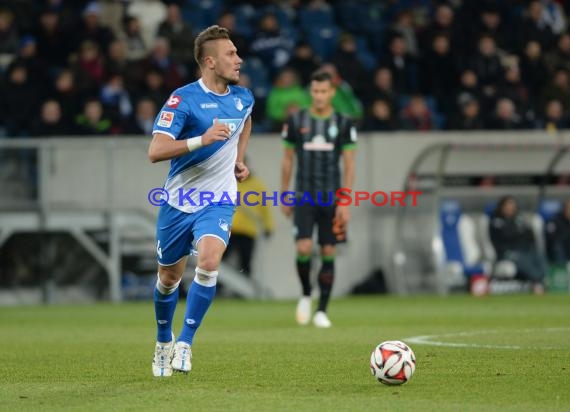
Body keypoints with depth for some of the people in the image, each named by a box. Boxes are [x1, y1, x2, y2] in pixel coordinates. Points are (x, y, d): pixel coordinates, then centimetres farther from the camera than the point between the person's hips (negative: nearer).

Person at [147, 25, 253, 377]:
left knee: (209, 262, -25)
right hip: (179, 201, -2)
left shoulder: (243, 98, 1)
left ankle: (185, 343, -15)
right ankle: (163, 342, 37)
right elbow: (156, 151, -24)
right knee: (169, 277, 11)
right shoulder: (183, 99, -15)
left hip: (218, 201, 2)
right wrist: (202, 139, -33)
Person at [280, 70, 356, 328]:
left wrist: (345, 202, -6)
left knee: (328, 253, 1)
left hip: (332, 200, 0)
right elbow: (287, 159, 10)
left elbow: (349, 165, 0)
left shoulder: (343, 124, 1)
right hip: (303, 198, 0)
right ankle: (306, 295, 11)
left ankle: (322, 311, 8)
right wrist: (284, 197, 9)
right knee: (304, 248, -15)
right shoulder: (296, 121, 3)